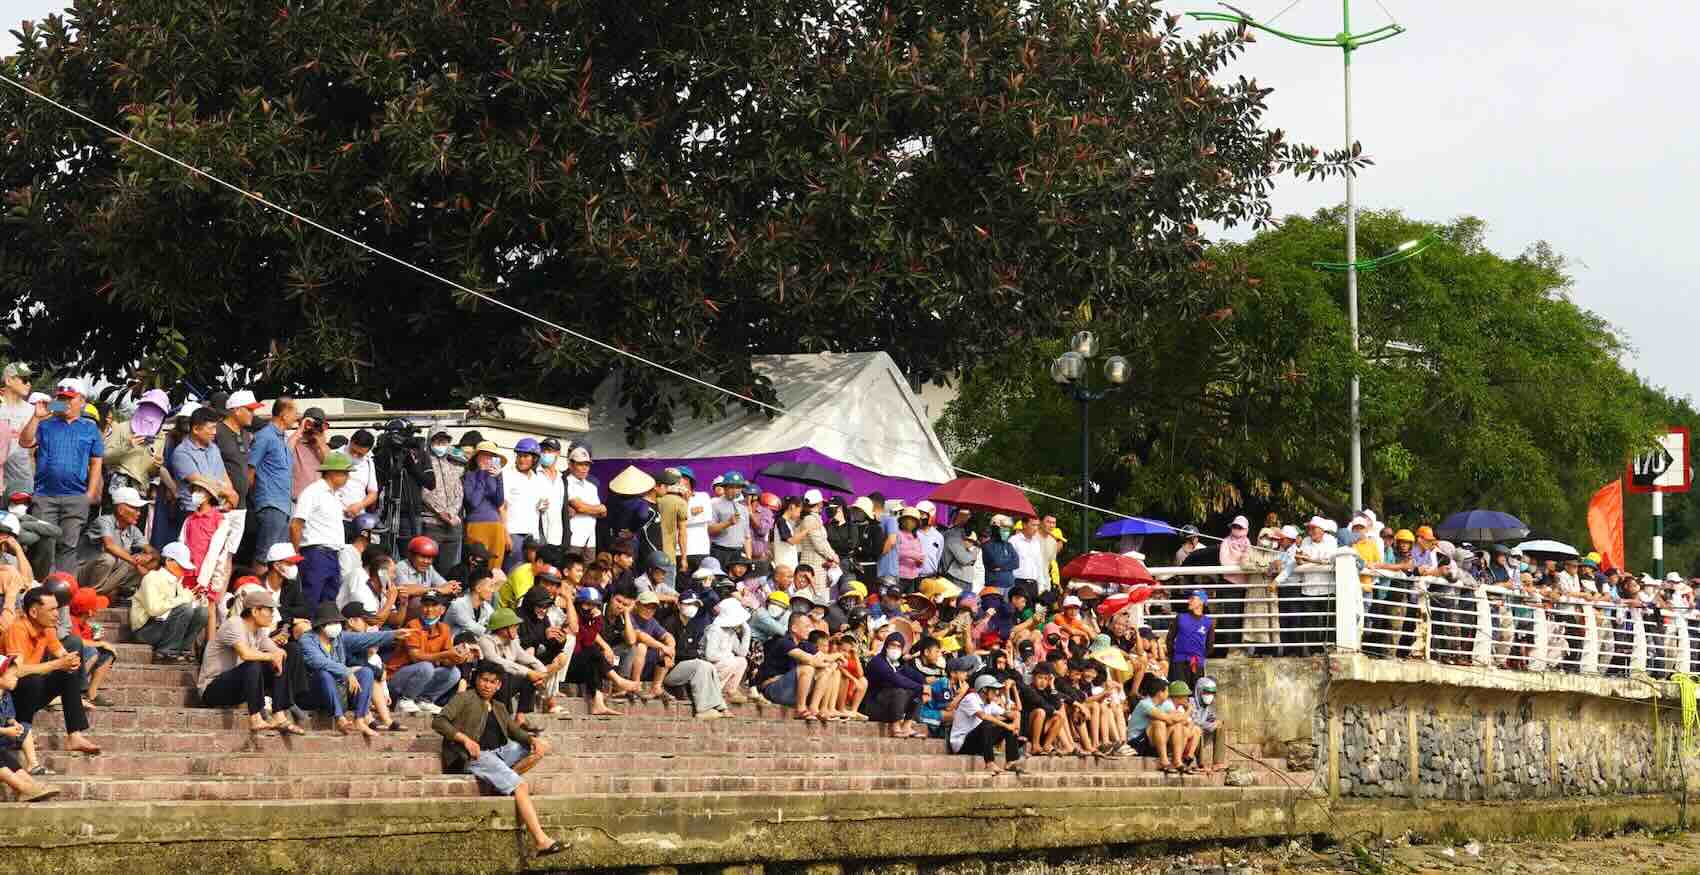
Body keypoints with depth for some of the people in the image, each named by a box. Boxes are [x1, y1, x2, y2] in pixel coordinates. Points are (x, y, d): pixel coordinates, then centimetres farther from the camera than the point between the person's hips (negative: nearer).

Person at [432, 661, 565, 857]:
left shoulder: (499, 708, 27)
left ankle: (502, 778, -22)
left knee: (542, 747, -9)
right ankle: (541, 842, -36)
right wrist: (464, 739, -16)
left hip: (501, 751, 8)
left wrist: (532, 739, -7)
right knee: (521, 786, -27)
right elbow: (438, 722, -4)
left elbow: (514, 730, 16)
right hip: (477, 755, -8)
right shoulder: (465, 698, 8)